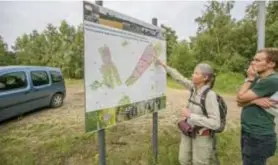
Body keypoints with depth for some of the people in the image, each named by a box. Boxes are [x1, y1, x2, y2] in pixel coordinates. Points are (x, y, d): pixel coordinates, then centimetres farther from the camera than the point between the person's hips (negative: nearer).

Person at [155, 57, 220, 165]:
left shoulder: (210, 95, -25)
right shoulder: (194, 88, -8)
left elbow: (215, 123, -27)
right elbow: (180, 78, 5)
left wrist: (191, 115, -27)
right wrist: (164, 65, 7)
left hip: (202, 136, -6)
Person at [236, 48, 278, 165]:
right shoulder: (258, 79, 8)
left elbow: (240, 97, -19)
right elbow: (239, 102, 1)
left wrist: (249, 78, -10)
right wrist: (255, 100, -18)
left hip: (259, 137, -9)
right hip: (249, 133, 9)